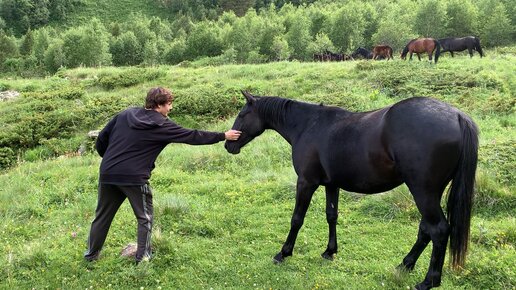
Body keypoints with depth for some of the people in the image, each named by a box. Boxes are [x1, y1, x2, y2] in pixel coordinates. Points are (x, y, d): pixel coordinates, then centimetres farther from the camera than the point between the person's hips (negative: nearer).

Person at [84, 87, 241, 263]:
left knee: (102, 215, 18)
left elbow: (102, 138, 10)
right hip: (135, 177, -5)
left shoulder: (125, 115, 9)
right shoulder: (162, 125, -4)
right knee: (145, 217, 13)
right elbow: (192, 136, 1)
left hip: (107, 174, 5)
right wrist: (223, 136, 8)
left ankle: (91, 253, 29)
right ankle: (142, 256, 14)